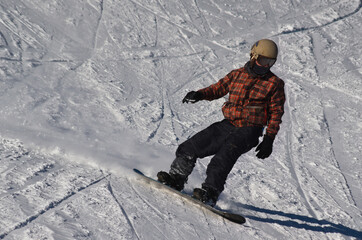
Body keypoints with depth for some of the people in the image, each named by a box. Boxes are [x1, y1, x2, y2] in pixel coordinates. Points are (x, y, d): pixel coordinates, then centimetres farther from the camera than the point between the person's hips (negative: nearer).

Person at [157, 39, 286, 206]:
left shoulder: (275, 84, 1)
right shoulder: (237, 74, 11)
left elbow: (276, 114, 1)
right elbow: (218, 88, 18)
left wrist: (269, 140, -6)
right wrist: (200, 95, -2)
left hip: (249, 131, -5)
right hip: (228, 124, 5)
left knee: (224, 155, -29)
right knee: (193, 146, -2)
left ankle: (210, 193, -32)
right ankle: (176, 178, 11)